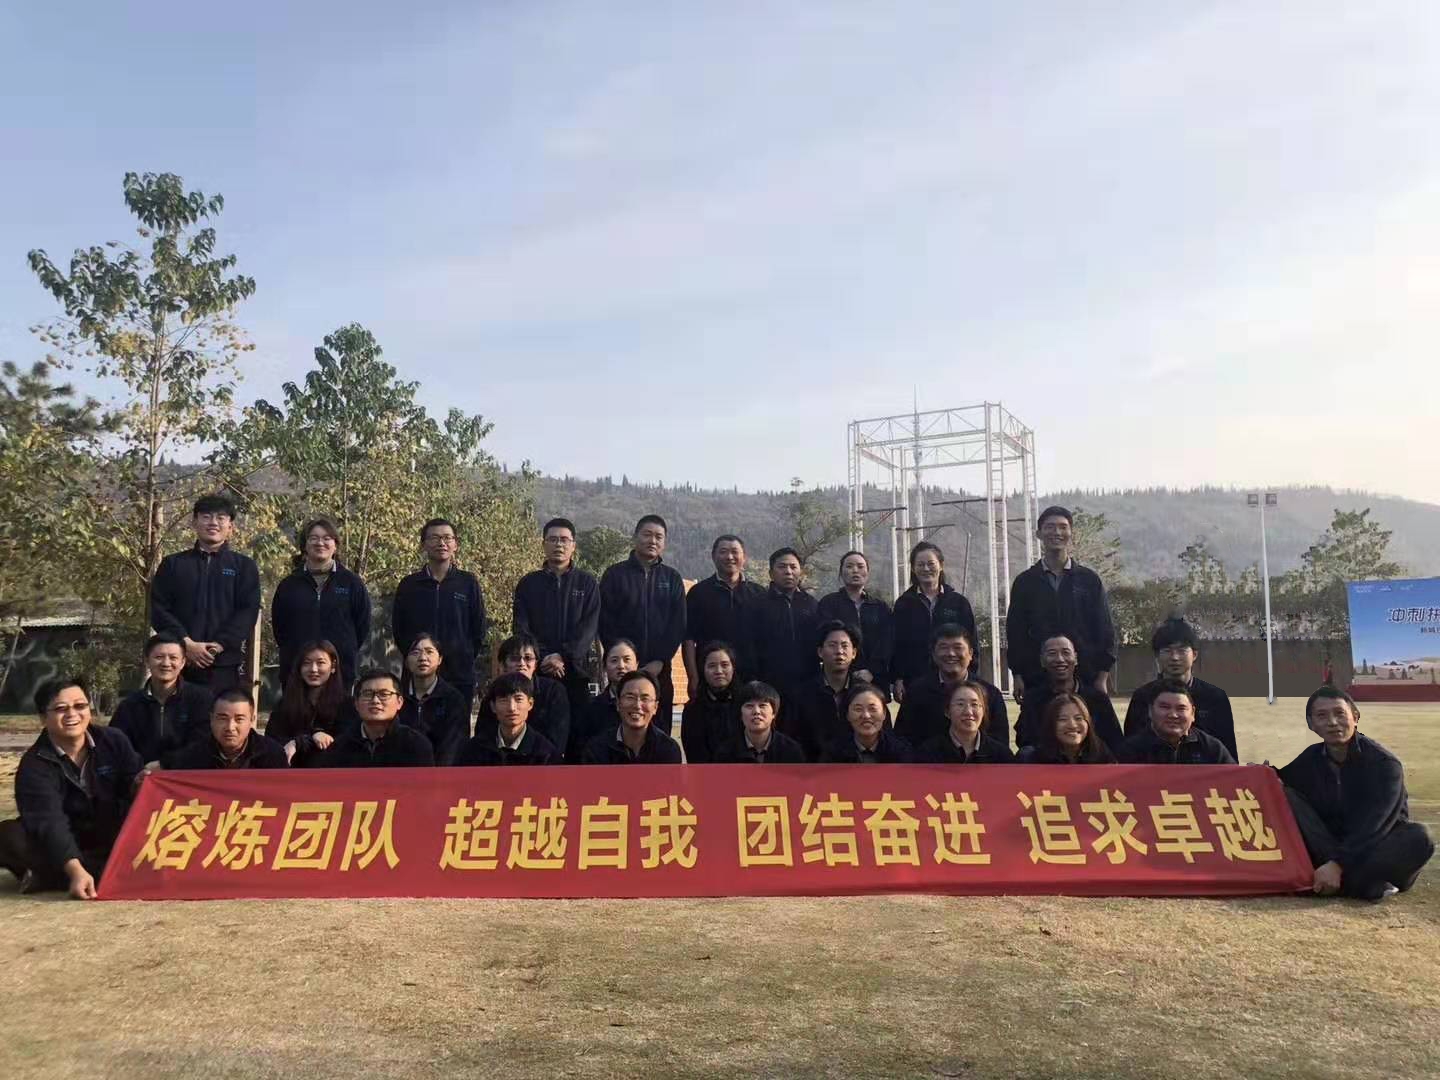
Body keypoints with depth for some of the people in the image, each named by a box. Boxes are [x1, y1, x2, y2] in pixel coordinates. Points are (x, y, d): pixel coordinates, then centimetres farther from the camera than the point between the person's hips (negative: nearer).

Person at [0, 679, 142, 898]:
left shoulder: (114, 741, -2)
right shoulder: (35, 765, -14)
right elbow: (49, 822, -27)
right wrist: (75, 870, -41)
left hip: (113, 842, 3)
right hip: (59, 846, -2)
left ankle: (48, 877, -25)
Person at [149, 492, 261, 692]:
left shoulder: (244, 567, 11)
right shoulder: (172, 564, 14)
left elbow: (248, 612, 0)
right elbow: (159, 610, 5)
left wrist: (219, 645, -13)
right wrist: (187, 644, -10)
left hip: (224, 665, -1)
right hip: (179, 664, 1)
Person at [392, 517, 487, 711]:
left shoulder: (469, 583, 6)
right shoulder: (409, 585, 8)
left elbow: (479, 629, 8)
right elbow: (398, 630, 12)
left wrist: (467, 660, 3)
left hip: (460, 678, 0)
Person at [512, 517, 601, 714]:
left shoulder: (588, 582, 9)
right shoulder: (528, 583, 12)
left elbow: (590, 627, -1)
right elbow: (521, 628, 4)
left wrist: (564, 656, -14)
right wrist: (544, 658, -11)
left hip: (577, 670, 0)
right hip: (537, 670, 1)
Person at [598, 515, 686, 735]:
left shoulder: (672, 579, 11)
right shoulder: (615, 575, 5)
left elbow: (678, 625, 5)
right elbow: (605, 623, 0)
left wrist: (660, 661, -6)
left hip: (660, 670, 2)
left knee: (660, 731, 1)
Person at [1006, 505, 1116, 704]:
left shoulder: (1089, 580, 7)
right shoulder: (1025, 582, 8)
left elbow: (1105, 629, 7)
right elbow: (1015, 630, 7)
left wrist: (1102, 677, 0)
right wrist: (1018, 676, 0)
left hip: (1084, 679, 0)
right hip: (1037, 680, 0)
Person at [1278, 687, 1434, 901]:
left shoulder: (1384, 763, -14)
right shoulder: (1311, 759, 1)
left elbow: (1373, 825, -25)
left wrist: (1337, 864, -35)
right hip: (1332, 846, 4)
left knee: (1418, 837, -34)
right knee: (1286, 797, -18)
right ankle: (1364, 883, -29)